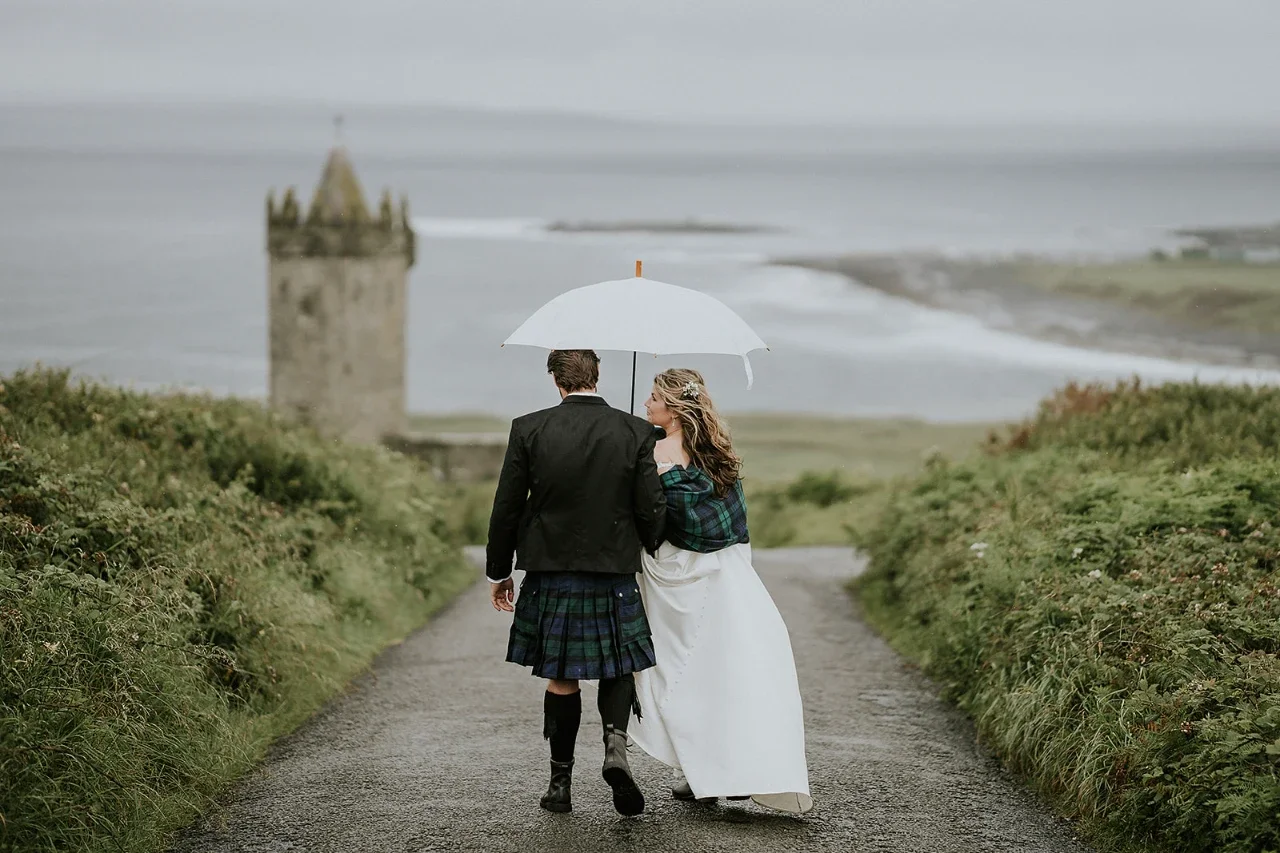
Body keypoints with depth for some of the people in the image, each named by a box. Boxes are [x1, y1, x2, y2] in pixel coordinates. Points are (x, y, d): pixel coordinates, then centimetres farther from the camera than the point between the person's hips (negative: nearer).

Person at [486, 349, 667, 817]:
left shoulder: (528, 430, -6)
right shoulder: (635, 432, -6)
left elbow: (507, 507, -3)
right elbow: (652, 510, -6)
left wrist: (499, 571, 9)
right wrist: (652, 551, 16)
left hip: (549, 574, 0)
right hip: (614, 573, 0)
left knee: (561, 679, 11)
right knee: (619, 667, 16)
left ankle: (561, 782, 16)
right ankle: (616, 744, -9)